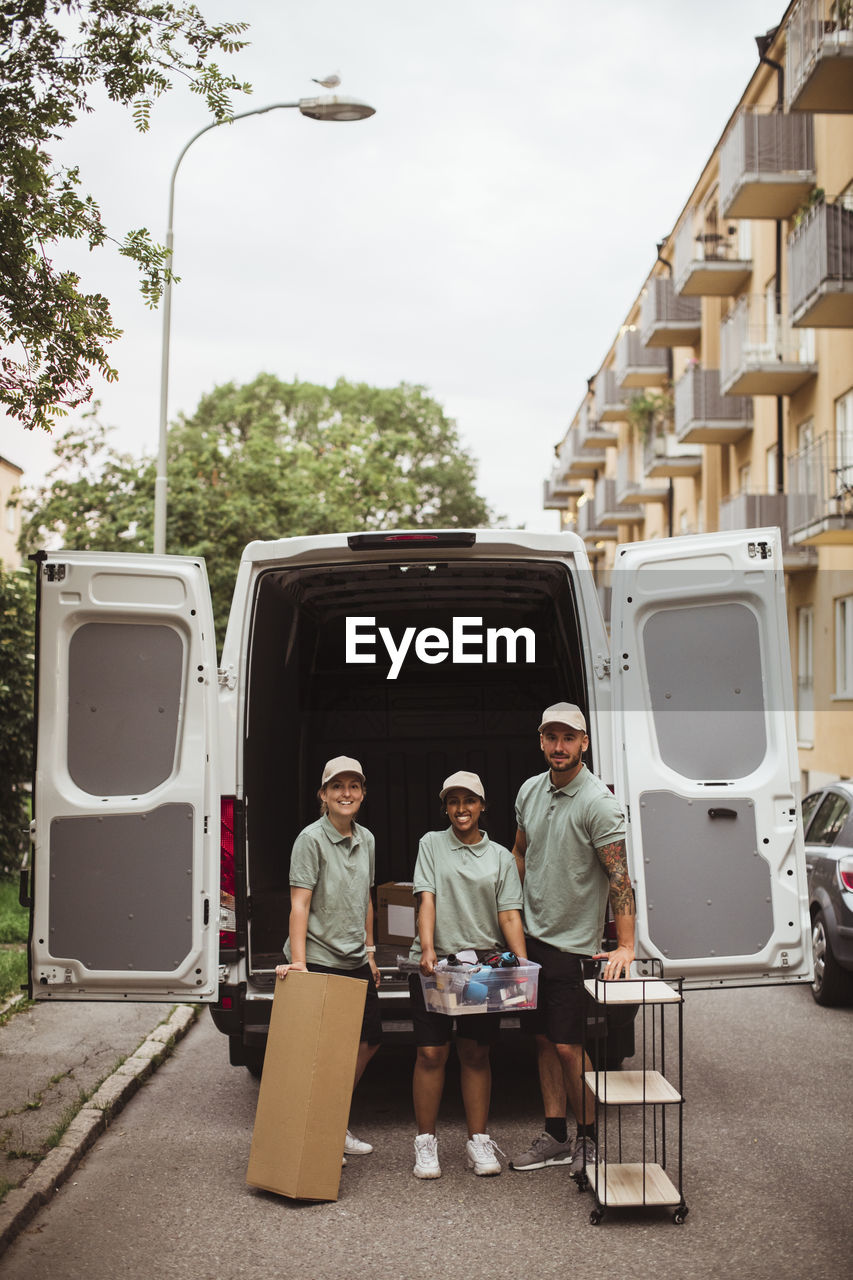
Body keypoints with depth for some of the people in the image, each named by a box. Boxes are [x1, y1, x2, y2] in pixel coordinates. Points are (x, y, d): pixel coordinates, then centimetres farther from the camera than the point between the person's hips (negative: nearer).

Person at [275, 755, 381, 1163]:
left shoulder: (365, 840, 10)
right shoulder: (311, 838, -11)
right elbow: (299, 903, -17)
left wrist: (370, 952, 17)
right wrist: (298, 962, -25)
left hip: (355, 961, 8)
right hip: (319, 961, -8)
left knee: (369, 1040, 13)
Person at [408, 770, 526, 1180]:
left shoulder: (501, 857, 10)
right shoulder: (431, 844, 6)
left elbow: (509, 915, 3)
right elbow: (426, 899, -6)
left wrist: (523, 963, -12)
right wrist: (428, 948, -21)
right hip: (434, 964, -1)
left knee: (476, 1054, 7)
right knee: (431, 1053, -1)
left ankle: (478, 1140, 15)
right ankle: (426, 1142, 8)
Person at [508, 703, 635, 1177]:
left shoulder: (598, 802, -16)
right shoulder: (530, 790, 5)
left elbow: (619, 876, -19)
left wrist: (626, 946, -26)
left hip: (574, 943, -7)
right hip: (532, 937, 7)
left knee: (567, 1045, -5)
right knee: (544, 1040, 11)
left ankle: (591, 1139, 11)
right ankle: (556, 1138, 21)